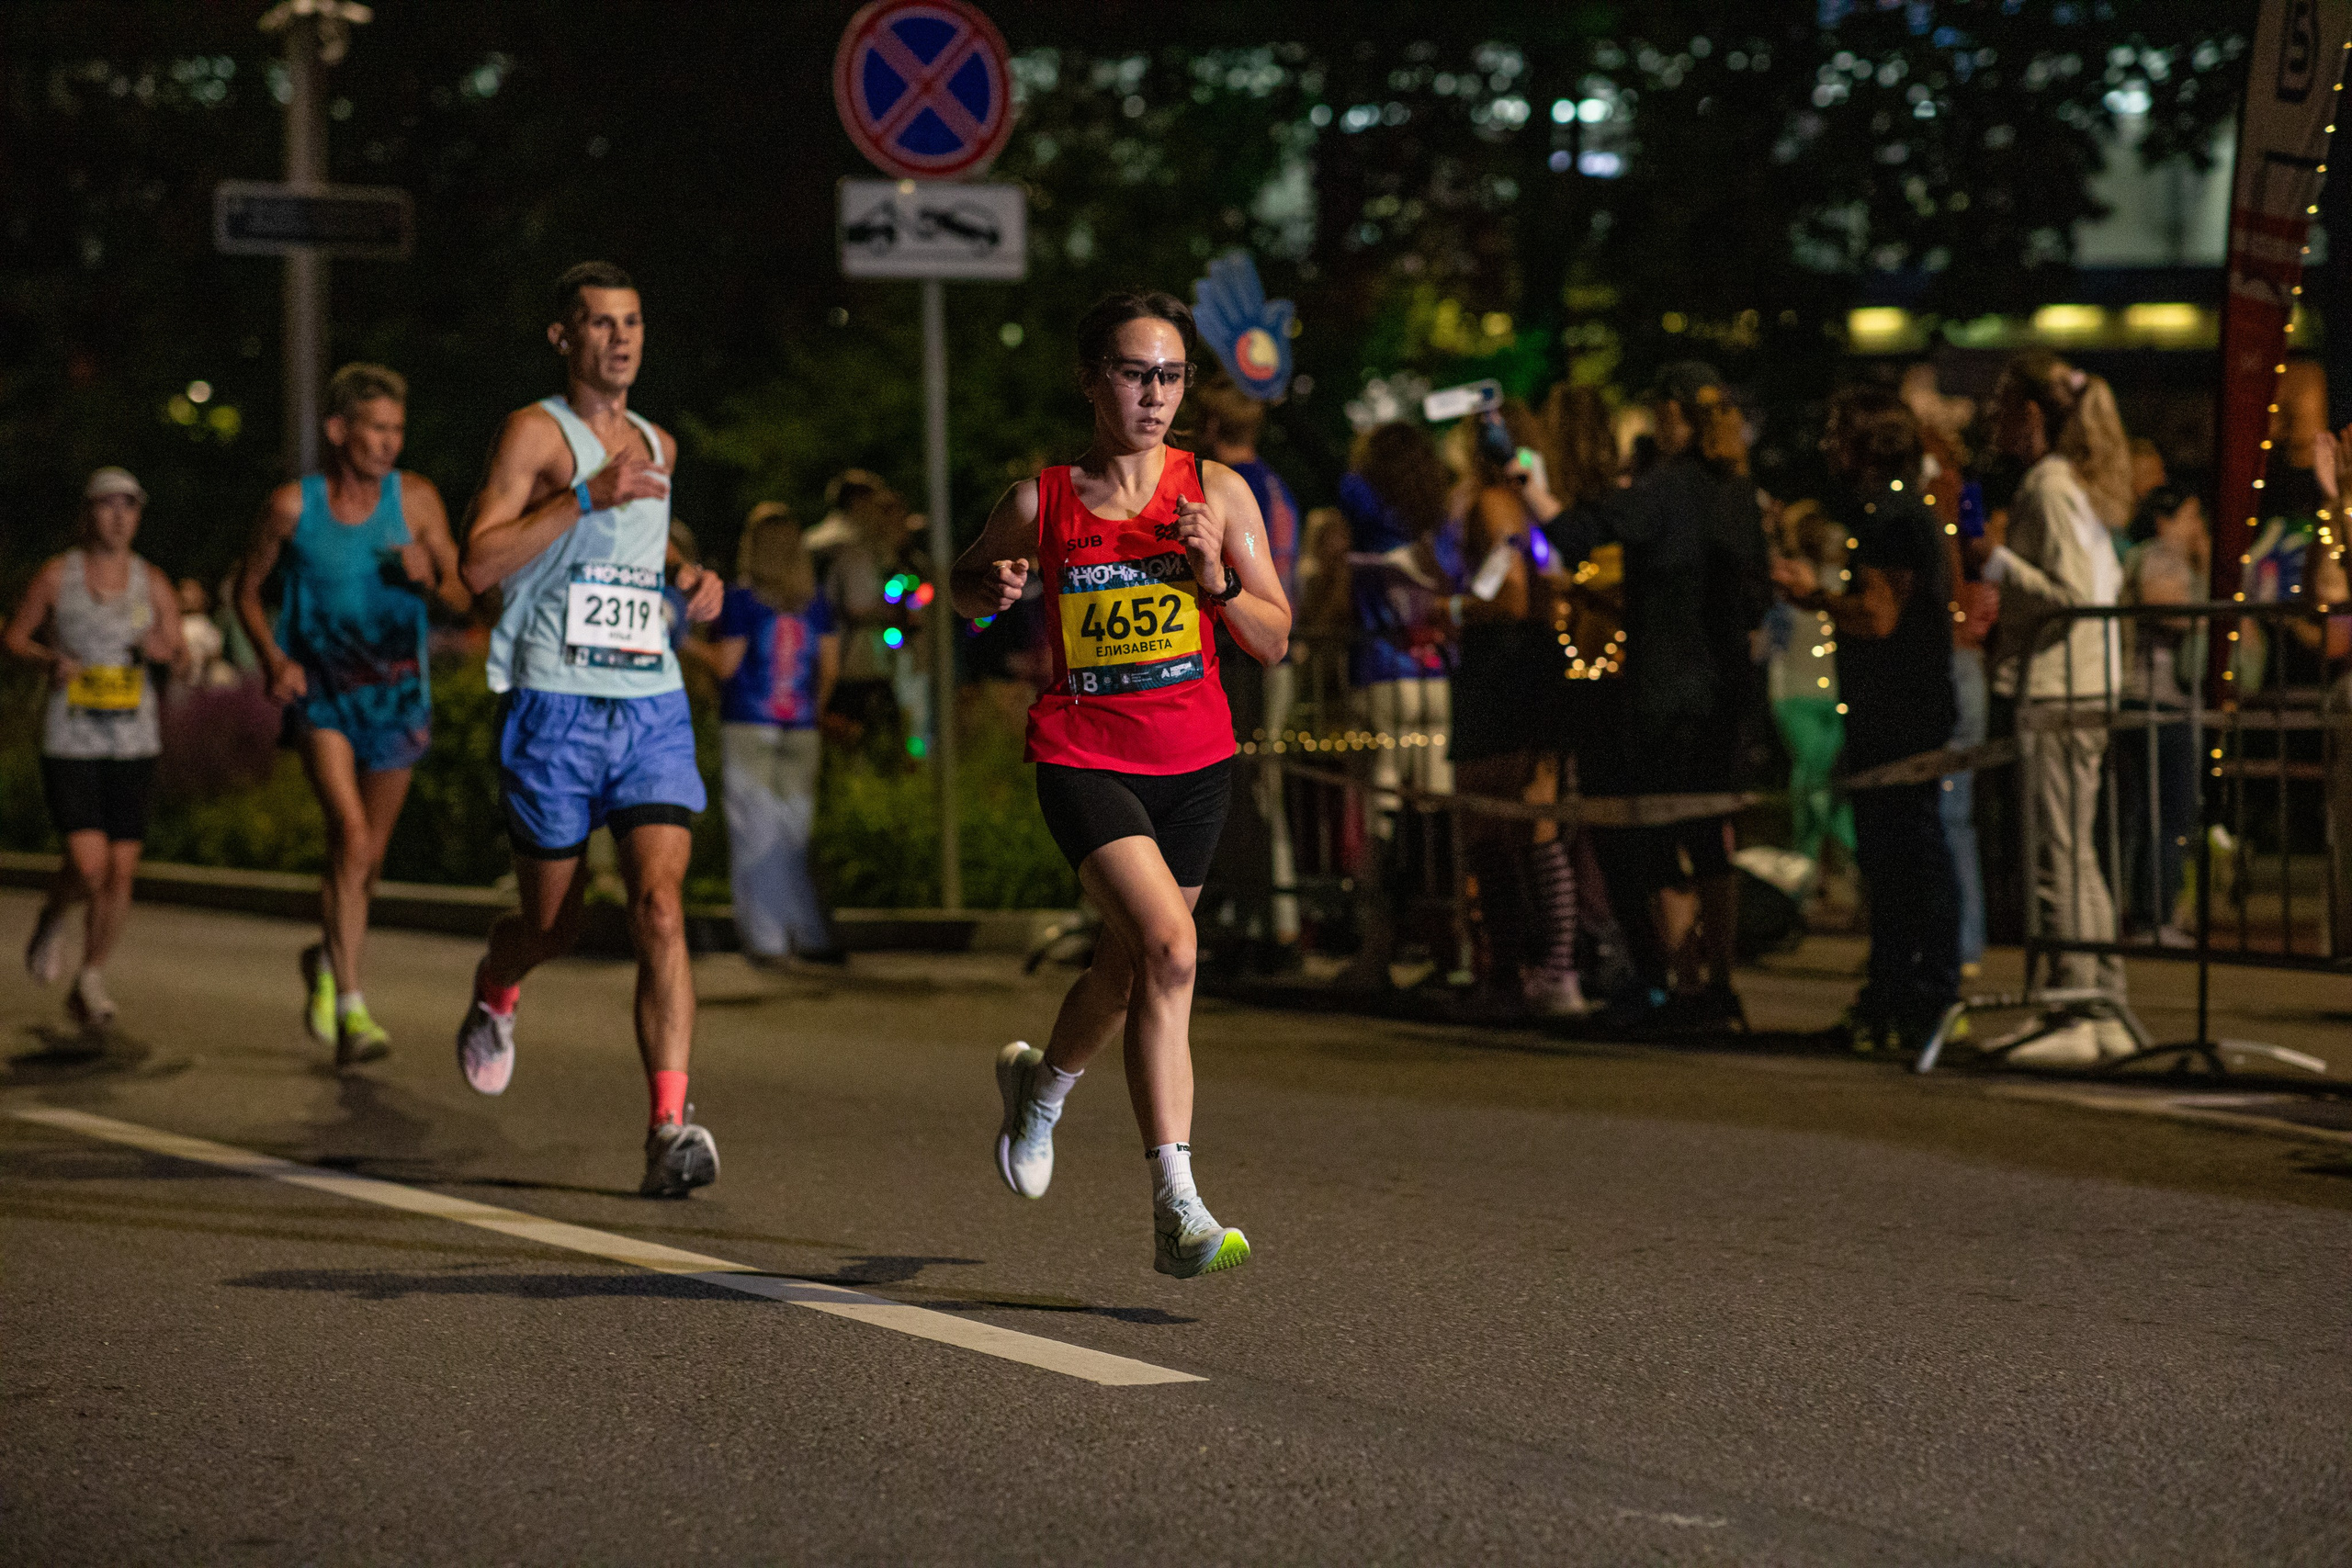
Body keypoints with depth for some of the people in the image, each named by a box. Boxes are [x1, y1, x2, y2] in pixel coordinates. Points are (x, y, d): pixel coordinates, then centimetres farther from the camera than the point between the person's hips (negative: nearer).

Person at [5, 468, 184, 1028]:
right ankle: (51, 920, 20)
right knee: (88, 866, -15)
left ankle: (89, 984, 19)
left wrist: (162, 648, -18)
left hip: (133, 743, 2)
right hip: (69, 743, -2)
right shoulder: (56, 573, -4)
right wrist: (50, 659, -16)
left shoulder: (153, 582, 1)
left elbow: (178, 651, 6)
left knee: (120, 872, 0)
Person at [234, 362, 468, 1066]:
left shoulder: (415, 499, -5)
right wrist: (273, 658, -9)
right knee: (351, 837, -21)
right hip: (320, 693, -2)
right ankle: (349, 1009, -18)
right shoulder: (292, 505, -7)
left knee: (369, 855, 13)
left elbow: (462, 599, -3)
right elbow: (247, 590, 7)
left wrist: (428, 580, -25)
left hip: (394, 691, 2)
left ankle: (326, 959, 43)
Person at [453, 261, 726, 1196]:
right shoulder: (536, 432, -3)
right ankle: (492, 996, 46)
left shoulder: (657, 445, 16)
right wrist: (587, 497, -22)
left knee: (660, 907, -15)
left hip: (652, 706, 4)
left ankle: (669, 1127, -22)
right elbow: (479, 564, -15)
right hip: (554, 706, -4)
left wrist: (691, 581, 14)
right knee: (551, 925, 9)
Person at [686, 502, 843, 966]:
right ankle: (811, 935, 5)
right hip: (800, 731, 4)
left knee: (754, 834, 0)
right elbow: (830, 665, 8)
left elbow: (726, 664, -8)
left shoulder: (741, 600, -8)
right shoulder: (816, 602, 5)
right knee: (793, 834, 9)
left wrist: (688, 643, 6)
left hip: (747, 726, -4)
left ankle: (766, 938, -2)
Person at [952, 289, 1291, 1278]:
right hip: (1083, 755, -3)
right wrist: (993, 590, -7)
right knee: (1168, 947, -22)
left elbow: (1274, 642, 4)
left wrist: (1218, 585, -15)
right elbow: (965, 584, 16)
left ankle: (1042, 1084, 49)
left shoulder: (1217, 492, 1)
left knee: (1128, 964, 15)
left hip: (1193, 759, 3)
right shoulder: (1041, 503, -2)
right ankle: (1177, 1214, -22)